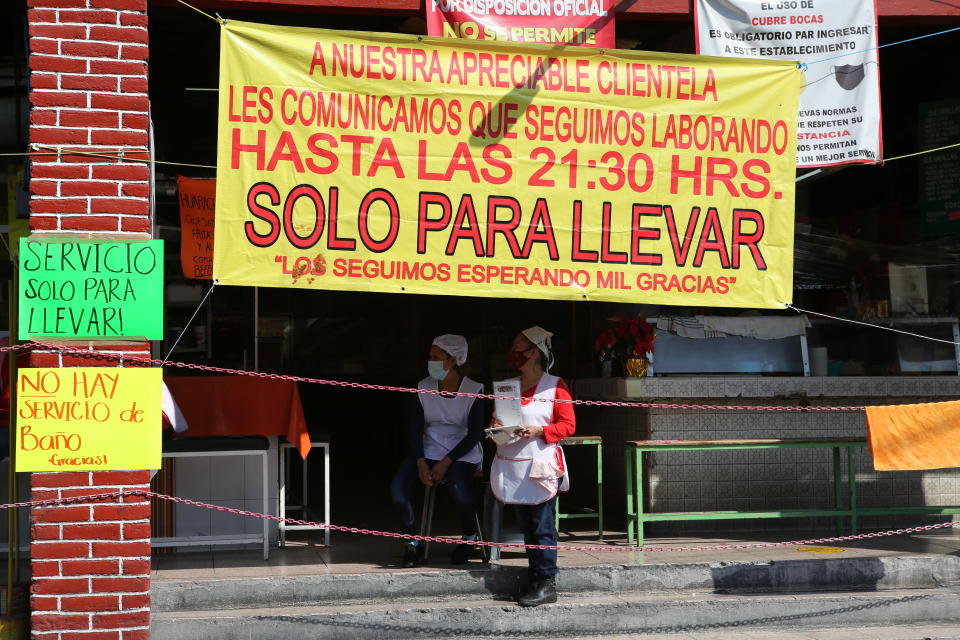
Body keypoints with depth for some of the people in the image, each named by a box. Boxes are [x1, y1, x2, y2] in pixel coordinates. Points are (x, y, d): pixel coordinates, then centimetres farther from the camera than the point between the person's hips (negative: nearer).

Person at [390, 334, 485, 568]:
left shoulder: (473, 391, -7)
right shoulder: (424, 388, 2)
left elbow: (474, 434, -9)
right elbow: (416, 429, 0)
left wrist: (446, 463, -18)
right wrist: (421, 463, -16)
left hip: (462, 453, -3)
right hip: (429, 450, 3)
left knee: (459, 487, -35)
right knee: (398, 485, -24)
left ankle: (469, 536, -4)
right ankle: (413, 543, -10)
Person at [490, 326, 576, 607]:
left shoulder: (555, 386, -2)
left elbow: (568, 425, -4)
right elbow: (497, 417, 25)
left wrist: (539, 431, -18)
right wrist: (496, 426, 2)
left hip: (541, 466, -6)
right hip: (512, 465, 6)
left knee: (542, 527, -8)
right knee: (526, 526, 8)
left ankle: (547, 583, -5)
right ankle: (535, 580, 13)